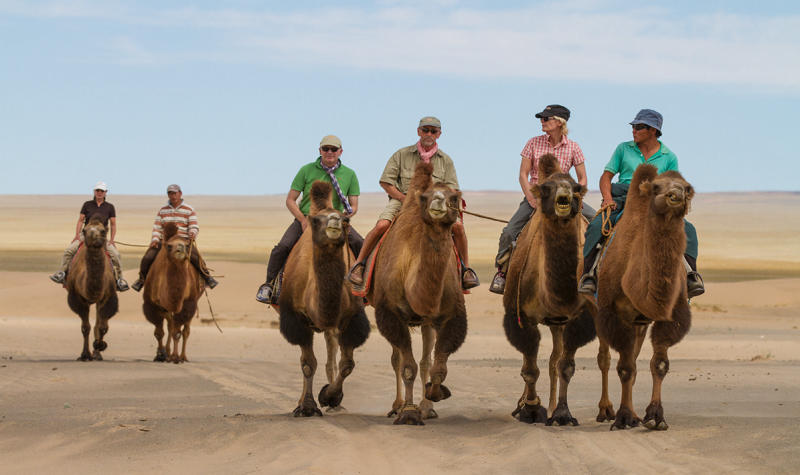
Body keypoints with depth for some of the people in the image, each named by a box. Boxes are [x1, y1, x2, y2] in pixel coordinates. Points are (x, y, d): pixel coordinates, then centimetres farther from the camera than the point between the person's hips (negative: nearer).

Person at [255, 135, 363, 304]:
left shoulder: (349, 174, 5)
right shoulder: (307, 171, 0)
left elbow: (354, 206, 7)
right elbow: (290, 201, 2)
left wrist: (347, 214, -15)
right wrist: (303, 220, -11)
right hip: (305, 218, -1)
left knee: (360, 245, -22)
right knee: (282, 247, -24)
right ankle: (269, 286, -6)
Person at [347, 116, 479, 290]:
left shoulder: (445, 160, 10)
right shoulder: (402, 155, 5)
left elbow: (452, 190, 6)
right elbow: (386, 182, 2)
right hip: (401, 200, -2)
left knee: (457, 225, -22)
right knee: (382, 225, -30)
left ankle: (466, 268, -4)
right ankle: (358, 265, -18)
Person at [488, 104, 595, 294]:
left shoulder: (573, 147, -2)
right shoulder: (534, 143, -3)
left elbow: (582, 179, 2)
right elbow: (523, 175, -2)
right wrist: (532, 200, -14)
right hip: (535, 195, -1)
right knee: (509, 232, -20)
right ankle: (501, 271, -3)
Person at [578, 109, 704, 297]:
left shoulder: (669, 157, 10)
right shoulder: (623, 149, 12)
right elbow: (606, 177, 11)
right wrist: (607, 198, -8)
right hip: (621, 201, 0)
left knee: (687, 229, -24)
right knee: (596, 227, -30)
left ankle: (690, 276, -27)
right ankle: (589, 276, -26)